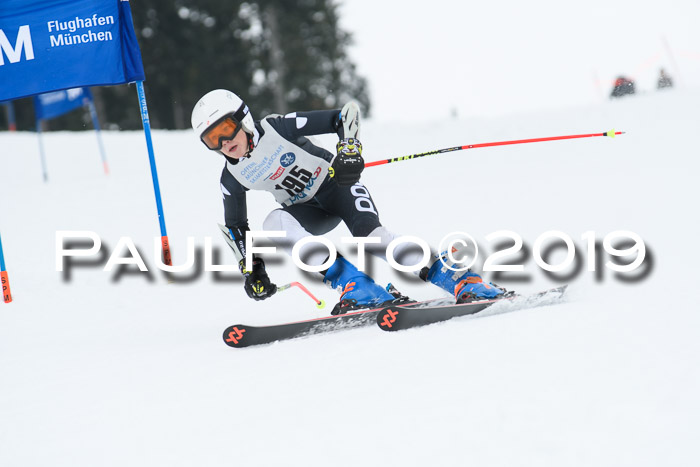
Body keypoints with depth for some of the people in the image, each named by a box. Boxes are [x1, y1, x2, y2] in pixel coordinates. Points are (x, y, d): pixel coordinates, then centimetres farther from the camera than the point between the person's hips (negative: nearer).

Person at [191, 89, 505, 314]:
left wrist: (350, 148, -38)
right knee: (274, 223, -29)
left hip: (336, 183, -4)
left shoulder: (277, 128, -21)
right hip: (309, 210, 4)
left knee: (370, 233, -32)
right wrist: (251, 269, 1)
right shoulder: (232, 179, -8)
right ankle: (354, 286, -36)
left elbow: (346, 114, -21)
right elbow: (235, 227, 7)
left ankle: (460, 278, -35)